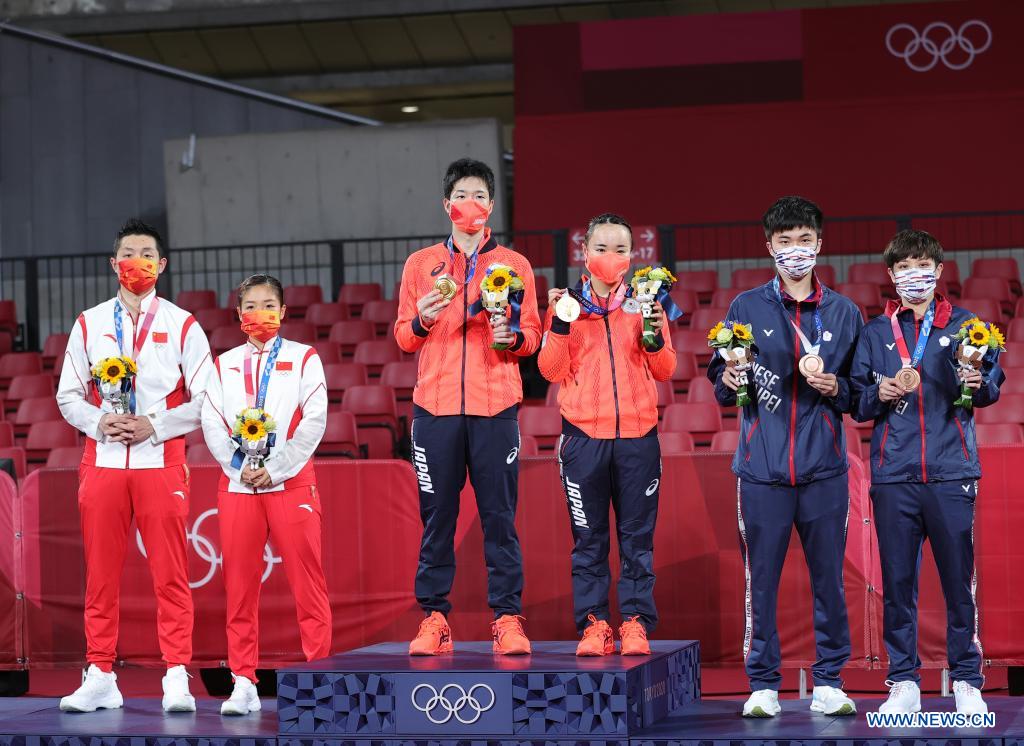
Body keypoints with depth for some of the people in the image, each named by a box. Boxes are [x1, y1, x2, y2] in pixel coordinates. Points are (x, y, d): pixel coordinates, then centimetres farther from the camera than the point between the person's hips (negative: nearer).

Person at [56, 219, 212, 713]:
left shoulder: (182, 325, 4)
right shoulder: (89, 324, 10)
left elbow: (205, 400, 1)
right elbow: (68, 395, 11)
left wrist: (153, 425, -11)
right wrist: (100, 422, -8)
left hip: (160, 462, -2)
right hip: (102, 462, 2)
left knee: (170, 576, -4)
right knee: (100, 575, 3)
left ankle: (177, 678, -2)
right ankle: (100, 677, 10)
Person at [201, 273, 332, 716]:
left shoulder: (304, 359, 6)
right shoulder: (223, 365, 14)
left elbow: (315, 420, -3)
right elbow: (212, 424, 6)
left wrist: (276, 468, -11)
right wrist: (240, 467, -8)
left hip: (291, 481, -2)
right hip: (237, 484, 2)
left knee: (307, 583, -4)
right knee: (240, 586, 1)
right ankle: (243, 683, 6)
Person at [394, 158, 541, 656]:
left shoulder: (514, 265, 11)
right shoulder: (421, 264, 13)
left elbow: (532, 336, 10)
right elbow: (401, 336, 11)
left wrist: (513, 336, -12)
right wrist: (422, 322, -10)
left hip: (495, 408, -1)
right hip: (435, 408, 1)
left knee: (499, 517, -2)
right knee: (437, 517, 0)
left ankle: (507, 619, 0)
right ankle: (434, 619, 3)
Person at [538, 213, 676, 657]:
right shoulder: (568, 303, 8)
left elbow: (665, 371, 7)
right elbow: (551, 370, 2)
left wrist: (655, 335, -11)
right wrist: (560, 325, -11)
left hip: (637, 436, 0)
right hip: (583, 435, 0)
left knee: (637, 536, 1)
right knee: (588, 538, 2)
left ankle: (636, 624, 6)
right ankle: (593, 624, 6)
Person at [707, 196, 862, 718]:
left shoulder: (844, 313, 11)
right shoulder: (746, 308, 7)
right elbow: (719, 386, 8)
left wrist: (837, 388, -7)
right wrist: (729, 380, -13)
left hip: (824, 468, 1)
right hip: (762, 468, -1)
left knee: (829, 578, 3)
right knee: (761, 578, -1)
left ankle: (828, 683, 12)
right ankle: (763, 684, 7)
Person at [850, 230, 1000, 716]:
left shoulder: (964, 325, 9)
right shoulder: (874, 333, 12)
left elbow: (993, 383, 3)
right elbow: (857, 402, 13)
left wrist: (978, 384, -18)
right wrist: (879, 394, -8)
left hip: (950, 472, -1)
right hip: (894, 475, 1)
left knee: (958, 578, 0)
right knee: (897, 580, 2)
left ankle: (967, 681, 9)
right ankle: (903, 682, 9)